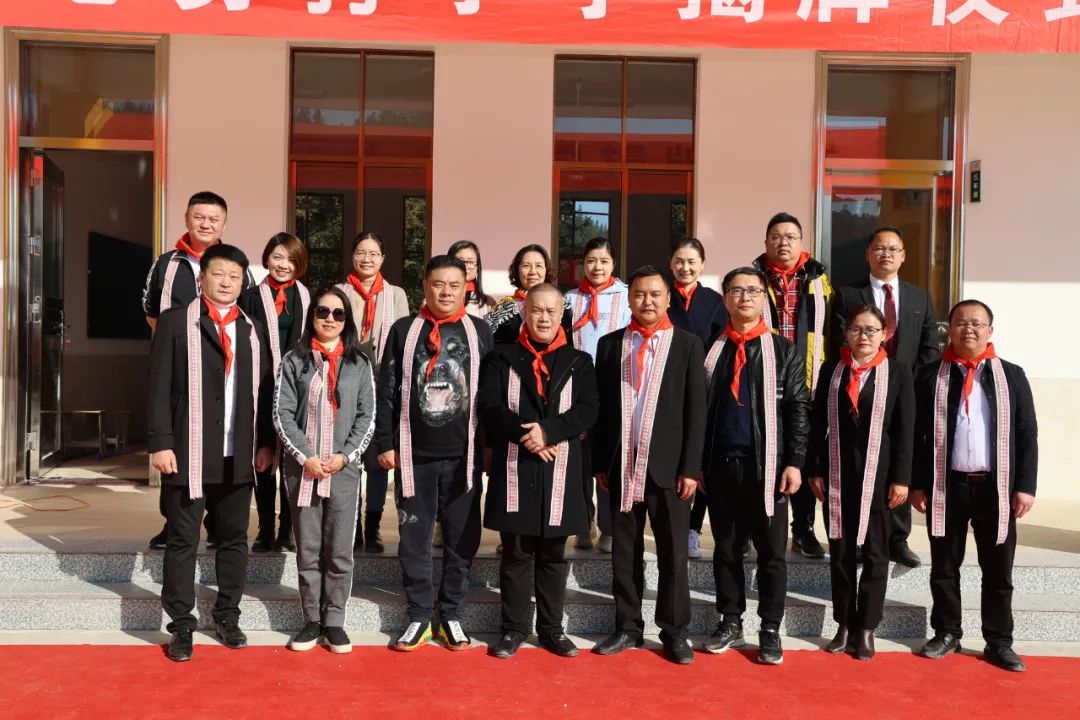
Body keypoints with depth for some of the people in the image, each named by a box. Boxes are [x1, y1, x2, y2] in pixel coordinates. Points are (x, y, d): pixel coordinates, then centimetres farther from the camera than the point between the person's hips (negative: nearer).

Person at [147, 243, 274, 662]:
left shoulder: (254, 330, 11)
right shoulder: (175, 323, 0)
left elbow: (265, 391, 11)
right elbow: (159, 388, -5)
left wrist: (266, 443, 6)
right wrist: (160, 442, -11)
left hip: (239, 455, 4)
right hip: (189, 452, -3)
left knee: (234, 539, 12)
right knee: (183, 541, 4)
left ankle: (227, 616, 25)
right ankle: (182, 626, 15)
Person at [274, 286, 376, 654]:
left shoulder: (359, 363, 6)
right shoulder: (295, 360, 4)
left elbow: (367, 417, 3)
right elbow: (282, 415, -1)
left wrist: (344, 456, -9)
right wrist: (306, 457, -11)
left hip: (344, 469, 0)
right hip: (302, 469, 0)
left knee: (339, 551, 4)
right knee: (308, 550, 7)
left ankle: (334, 622, 14)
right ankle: (311, 620, 18)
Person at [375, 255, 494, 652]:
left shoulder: (479, 331, 5)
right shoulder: (404, 330, 5)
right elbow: (387, 391, 4)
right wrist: (385, 443, -1)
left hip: (464, 455, 0)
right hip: (414, 454, 0)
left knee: (462, 539, 7)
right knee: (414, 540, 6)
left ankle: (452, 615, 21)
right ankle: (419, 617, 18)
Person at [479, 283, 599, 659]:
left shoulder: (579, 362, 8)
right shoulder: (502, 359, 6)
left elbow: (587, 410, -4)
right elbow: (488, 406, -4)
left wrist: (548, 430, -18)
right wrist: (525, 434, -17)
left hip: (561, 471, 1)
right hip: (514, 468, -1)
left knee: (553, 554, 10)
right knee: (516, 553, 6)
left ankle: (552, 628, 21)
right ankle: (515, 627, 18)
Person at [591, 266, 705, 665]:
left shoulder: (688, 345, 2)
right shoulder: (610, 344, 7)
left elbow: (696, 410, -1)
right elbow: (600, 406, 8)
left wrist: (691, 468, -7)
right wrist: (599, 463, 4)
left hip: (668, 464, -2)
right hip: (622, 463, 2)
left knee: (673, 552, 6)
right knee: (624, 551, 9)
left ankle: (674, 632, 18)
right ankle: (627, 627, 21)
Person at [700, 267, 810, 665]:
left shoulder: (783, 351, 4)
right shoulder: (710, 350, 8)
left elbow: (798, 411, 1)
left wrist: (794, 463, -7)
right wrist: (696, 463, 4)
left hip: (767, 465, -2)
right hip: (720, 464, 2)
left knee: (772, 552, 4)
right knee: (725, 549, 10)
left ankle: (770, 630, 16)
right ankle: (730, 622, 23)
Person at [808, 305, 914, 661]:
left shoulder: (898, 371, 1)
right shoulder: (831, 369, 5)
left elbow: (906, 429, -2)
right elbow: (818, 423, 4)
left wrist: (901, 478, -8)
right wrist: (814, 471, -1)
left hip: (878, 472, -2)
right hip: (837, 472, 2)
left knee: (874, 552, 5)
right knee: (840, 551, 8)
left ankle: (866, 629, 15)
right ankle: (845, 625, 19)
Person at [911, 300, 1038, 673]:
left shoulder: (1011, 376, 5)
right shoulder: (931, 376, 3)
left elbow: (1027, 435, 3)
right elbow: (916, 434, 3)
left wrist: (1025, 486, -4)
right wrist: (917, 484, -2)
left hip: (997, 487, 0)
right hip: (946, 486, 0)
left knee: (998, 571, 9)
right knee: (944, 567, 10)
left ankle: (999, 642, 21)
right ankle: (947, 634, 24)